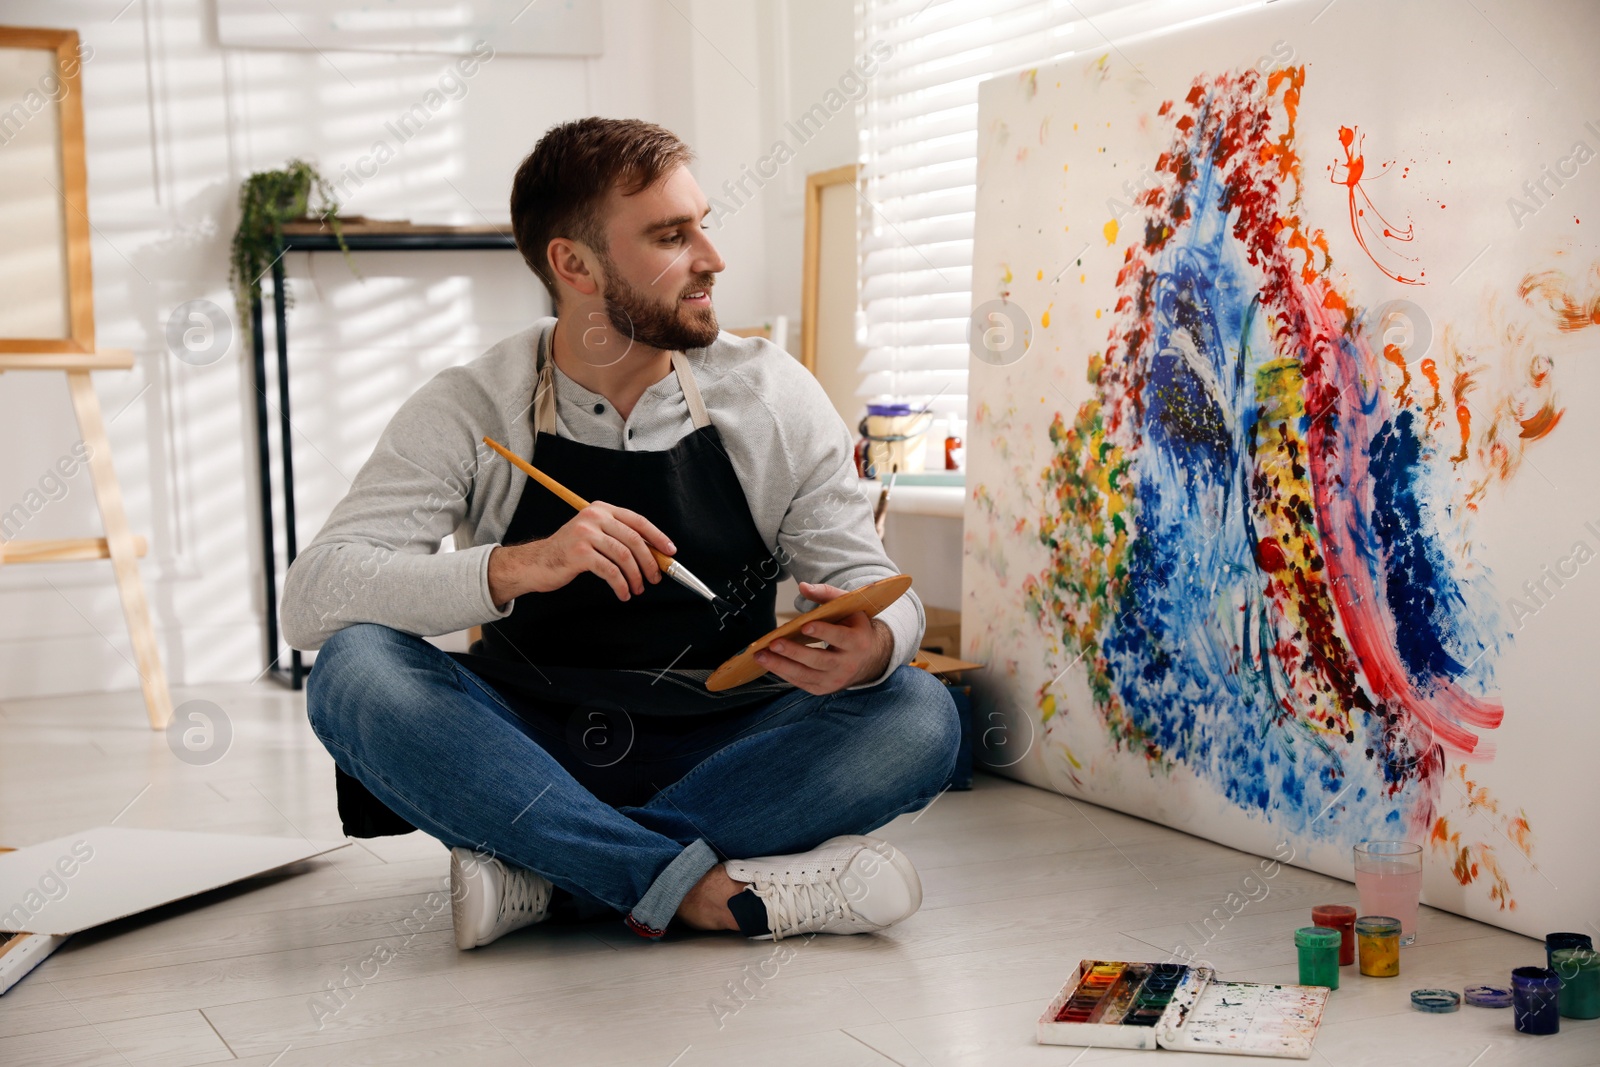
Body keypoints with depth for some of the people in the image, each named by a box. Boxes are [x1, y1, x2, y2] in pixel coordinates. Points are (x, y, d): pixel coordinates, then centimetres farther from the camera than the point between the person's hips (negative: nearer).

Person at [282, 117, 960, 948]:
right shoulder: (468, 413, -7)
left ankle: (543, 878, -25)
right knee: (354, 673, -28)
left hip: (713, 755, 1)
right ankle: (709, 892, -31)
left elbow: (871, 583, -1)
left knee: (917, 715, -25)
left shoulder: (773, 396, -2)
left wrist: (869, 647, -27)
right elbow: (311, 598, -17)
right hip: (527, 748, -1)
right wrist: (514, 568, -34)